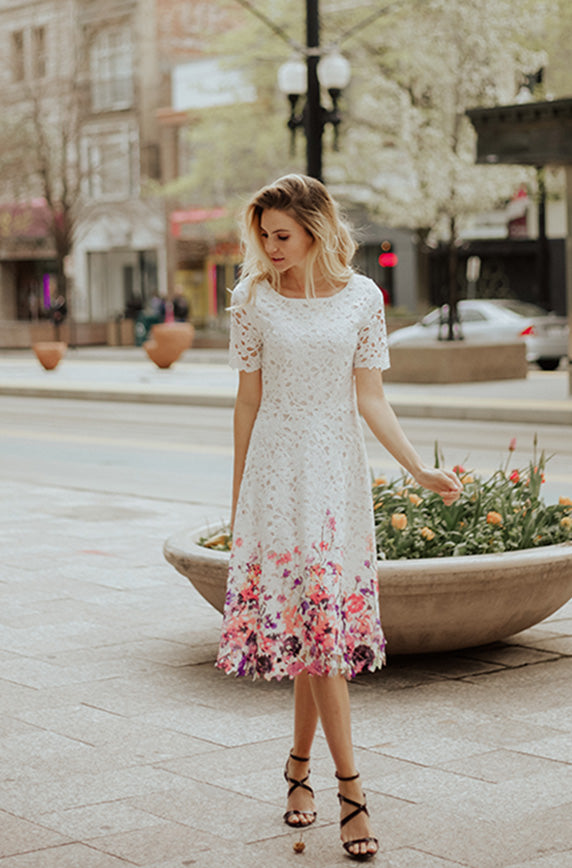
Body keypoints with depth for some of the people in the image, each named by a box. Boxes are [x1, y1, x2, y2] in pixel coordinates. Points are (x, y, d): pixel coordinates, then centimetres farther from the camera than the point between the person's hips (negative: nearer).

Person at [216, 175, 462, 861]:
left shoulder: (362, 298, 1)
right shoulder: (254, 301, 0)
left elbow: (370, 401, 0)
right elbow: (248, 401, 5)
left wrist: (419, 469, -11)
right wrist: (237, 496, 8)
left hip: (338, 473, 1)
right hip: (276, 472, -1)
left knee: (322, 624, 4)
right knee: (314, 623, -5)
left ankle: (300, 764, 24)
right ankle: (350, 789, -1)